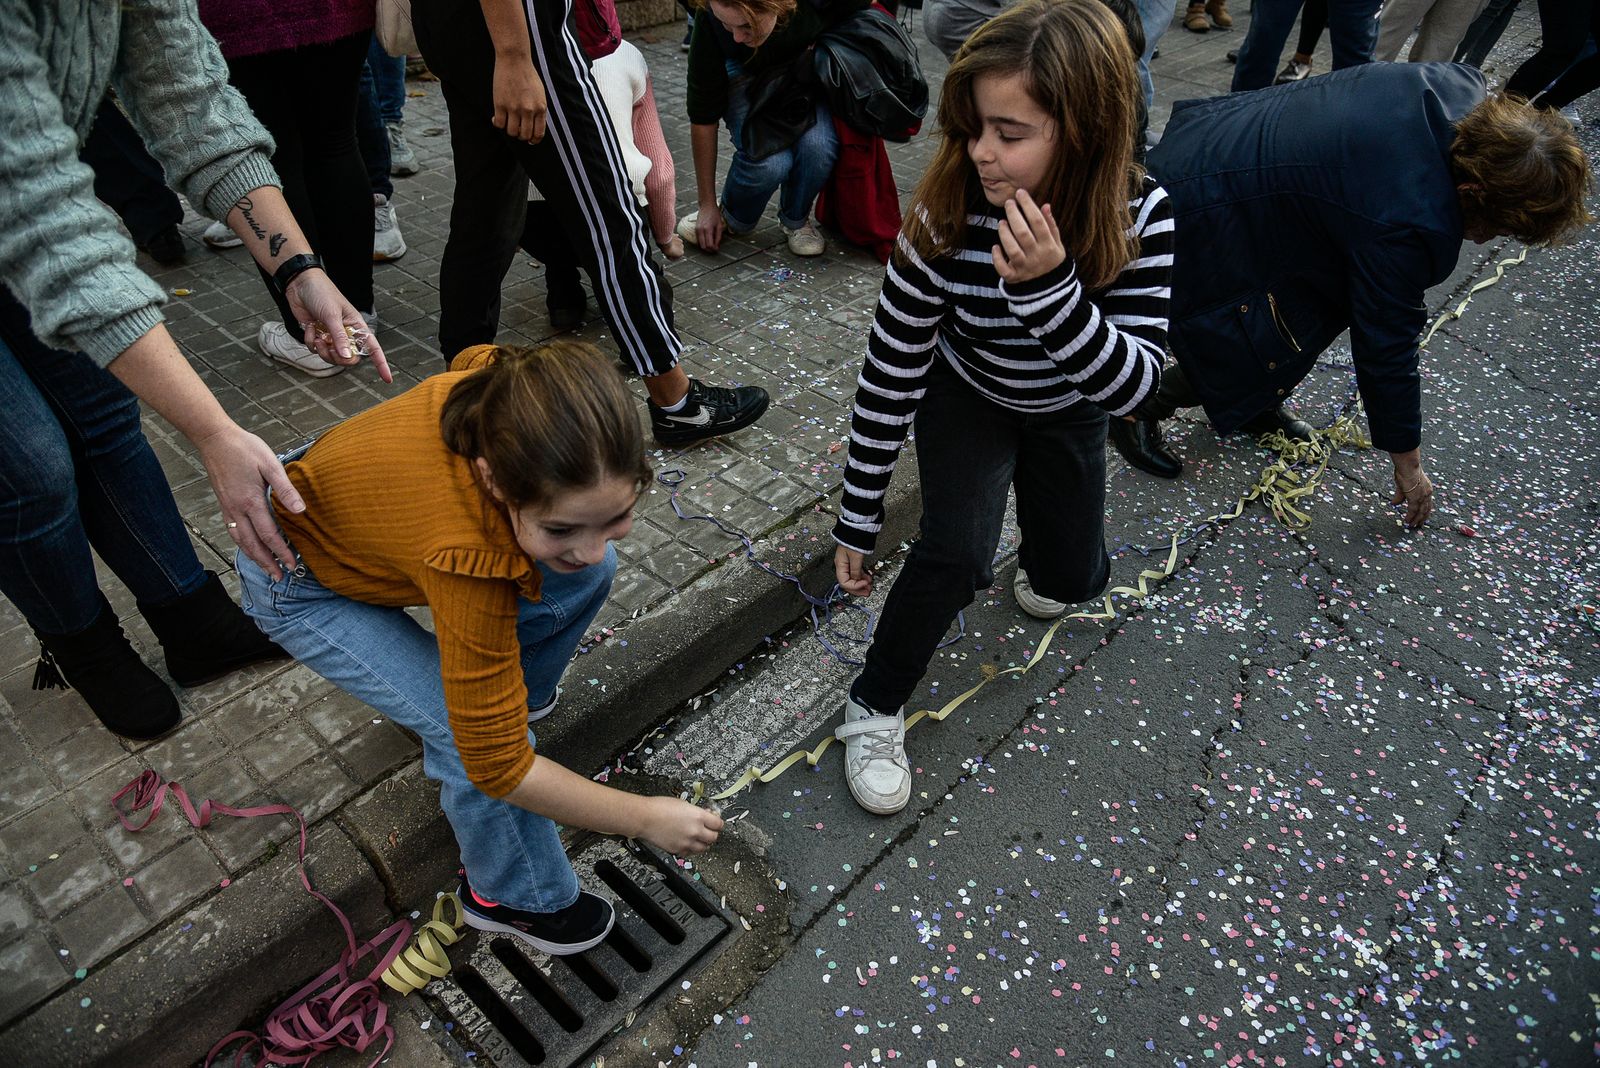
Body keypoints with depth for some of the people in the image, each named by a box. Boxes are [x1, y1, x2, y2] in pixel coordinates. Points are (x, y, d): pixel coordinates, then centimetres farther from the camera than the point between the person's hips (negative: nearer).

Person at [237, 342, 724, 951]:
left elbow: (469, 358, 0)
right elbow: (498, 764, -33)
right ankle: (515, 897, 9)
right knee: (472, 733, -20)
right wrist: (647, 818, -24)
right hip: (304, 587, -6)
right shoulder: (468, 561, -45)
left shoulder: (511, 386, -29)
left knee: (588, 578, -3)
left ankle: (519, 688, 24)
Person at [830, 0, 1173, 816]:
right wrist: (858, 519, -19)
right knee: (956, 552, -25)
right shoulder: (947, 213, -32)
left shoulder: (1138, 216, -29)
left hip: (1065, 408, 2)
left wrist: (1049, 288, -51)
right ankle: (874, 709, -2)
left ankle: (1040, 549, 46)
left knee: (1074, 580, 8)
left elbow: (1132, 384, -33)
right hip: (967, 396, -2)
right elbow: (891, 368, -24)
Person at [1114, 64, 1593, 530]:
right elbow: (1386, 352, -19)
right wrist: (1408, 465, -5)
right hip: (1197, 219, -9)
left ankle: (1259, 404, 31)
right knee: (1262, 363, -2)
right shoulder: (1408, 223, -29)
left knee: (1332, 299, 13)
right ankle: (1139, 413, 17)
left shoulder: (1460, 87, -9)